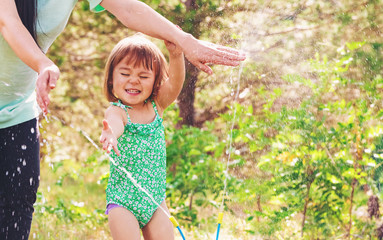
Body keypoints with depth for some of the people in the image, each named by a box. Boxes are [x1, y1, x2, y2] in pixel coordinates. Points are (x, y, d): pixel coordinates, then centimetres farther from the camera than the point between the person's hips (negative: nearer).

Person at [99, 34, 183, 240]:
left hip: (155, 199, 4)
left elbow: (174, 84, -15)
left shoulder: (156, 106, 2)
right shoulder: (116, 111, -13)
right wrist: (109, 134, -61)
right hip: (122, 201, -4)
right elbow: (114, 122, -37)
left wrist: (176, 55, -33)